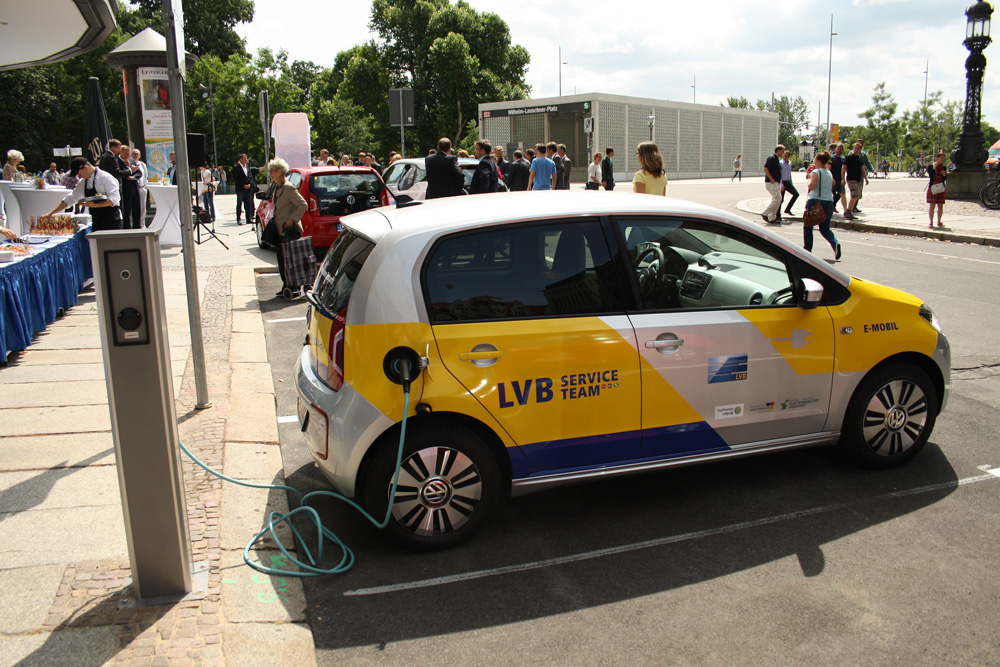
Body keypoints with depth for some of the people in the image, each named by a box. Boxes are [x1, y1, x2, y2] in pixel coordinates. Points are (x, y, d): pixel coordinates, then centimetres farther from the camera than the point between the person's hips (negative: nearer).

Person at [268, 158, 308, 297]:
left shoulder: (289, 188, -15)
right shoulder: (277, 187, 14)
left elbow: (302, 205, -19)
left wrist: (292, 219, -21)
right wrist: (275, 221, 15)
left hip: (290, 230, -10)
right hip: (280, 230, 10)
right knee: (281, 259, 10)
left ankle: (294, 287, -1)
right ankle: (286, 287, 17)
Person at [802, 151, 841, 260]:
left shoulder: (816, 172, -8)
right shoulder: (829, 173, 14)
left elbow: (812, 186, -21)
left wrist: (809, 178, -1)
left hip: (815, 201, -6)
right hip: (828, 202, 6)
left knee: (807, 227, 10)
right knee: (825, 229, 10)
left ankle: (807, 250, 9)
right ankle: (835, 243, -18)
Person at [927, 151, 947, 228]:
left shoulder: (944, 167, 10)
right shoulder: (931, 166, 0)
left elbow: (945, 179, 6)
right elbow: (931, 175, -16)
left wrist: (944, 174, -13)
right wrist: (934, 168, -23)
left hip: (941, 188, 4)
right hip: (932, 187, -3)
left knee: (940, 206, 3)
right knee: (932, 205, -4)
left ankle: (939, 222, 10)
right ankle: (931, 222, 3)